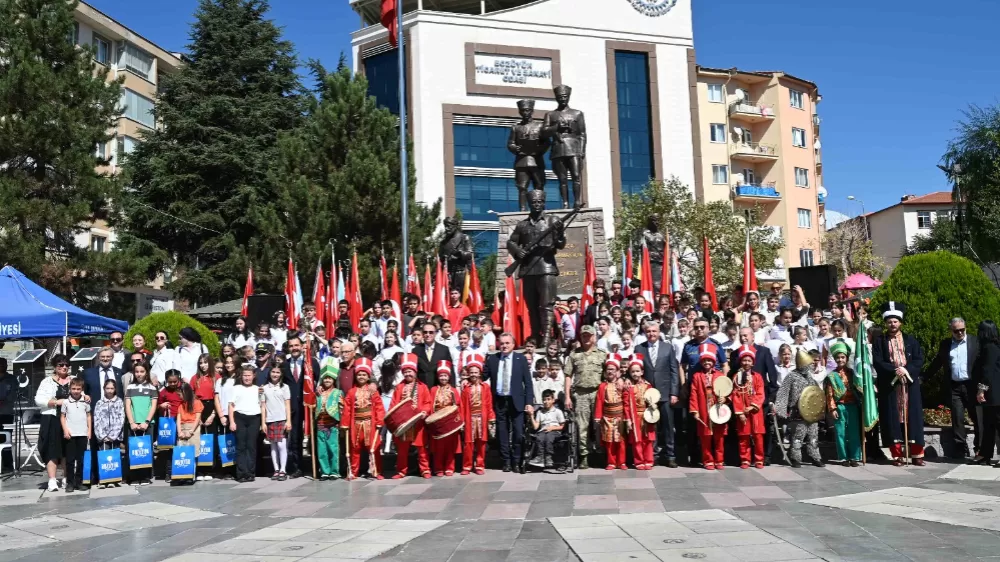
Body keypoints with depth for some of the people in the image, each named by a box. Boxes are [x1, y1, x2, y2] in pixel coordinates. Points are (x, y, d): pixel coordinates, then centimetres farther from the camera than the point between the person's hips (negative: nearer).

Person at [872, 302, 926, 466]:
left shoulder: (911, 340, 10)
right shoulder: (879, 341, 5)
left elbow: (919, 360, 1)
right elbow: (877, 362, -5)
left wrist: (906, 370, -16)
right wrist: (894, 370, -19)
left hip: (910, 384, 1)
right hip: (889, 386, -1)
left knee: (913, 417, 2)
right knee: (893, 419, -1)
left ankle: (917, 454, 8)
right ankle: (897, 455, 4)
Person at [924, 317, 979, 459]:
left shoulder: (975, 341, 1)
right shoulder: (945, 344, 10)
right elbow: (937, 362, 16)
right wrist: (923, 376, 9)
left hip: (972, 385, -2)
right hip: (954, 386, 2)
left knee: (978, 418, 5)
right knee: (957, 418, 1)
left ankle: (980, 448, 16)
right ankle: (960, 449, 7)